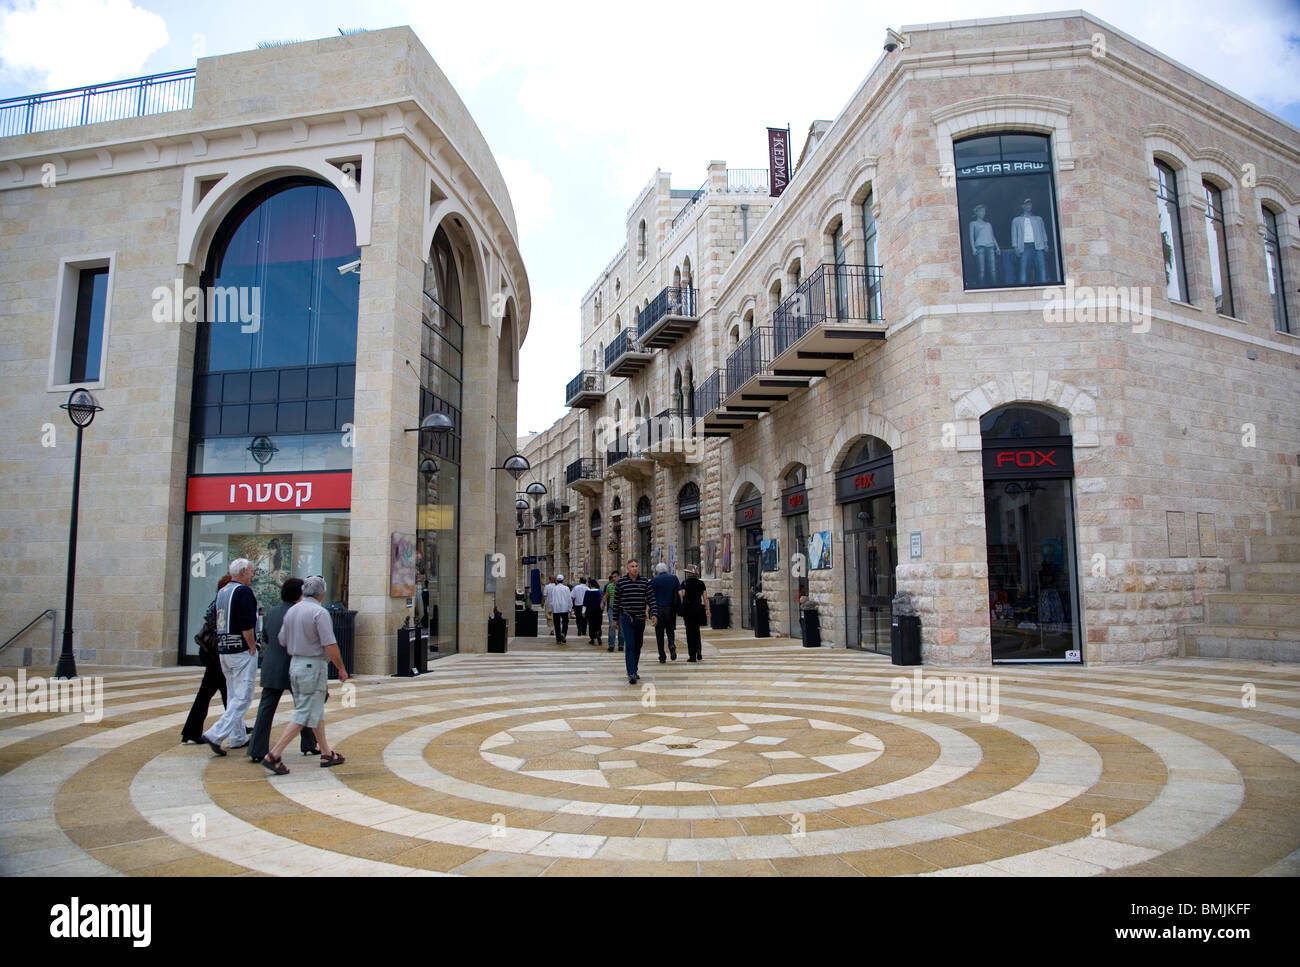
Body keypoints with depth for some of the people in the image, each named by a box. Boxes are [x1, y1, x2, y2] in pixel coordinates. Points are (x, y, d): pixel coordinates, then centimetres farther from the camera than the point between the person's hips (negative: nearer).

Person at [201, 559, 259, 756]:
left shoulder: (221, 592, 14)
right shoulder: (243, 591, -13)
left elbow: (218, 623, 16)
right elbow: (246, 625, -20)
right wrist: (252, 648, -11)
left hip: (224, 651, 9)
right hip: (242, 651, -9)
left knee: (233, 695, 16)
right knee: (243, 697, -6)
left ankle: (238, 738, 22)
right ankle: (216, 735, -13)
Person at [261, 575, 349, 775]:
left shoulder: (291, 611, 7)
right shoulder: (319, 613, -16)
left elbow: (282, 641, 13)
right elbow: (330, 647, -18)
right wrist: (341, 669, -6)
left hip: (295, 664, 9)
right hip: (313, 666, -9)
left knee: (317, 712, 16)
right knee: (304, 715, -3)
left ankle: (326, 753, 23)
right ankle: (274, 755, -6)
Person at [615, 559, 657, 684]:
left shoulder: (644, 582, 4)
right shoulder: (621, 582, -2)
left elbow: (651, 599, 2)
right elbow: (617, 600, 5)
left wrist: (654, 614, -10)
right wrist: (616, 618, 7)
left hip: (640, 618, 3)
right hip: (626, 618, -3)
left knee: (638, 647, 12)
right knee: (630, 646, -13)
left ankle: (634, 671, 25)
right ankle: (631, 674, -17)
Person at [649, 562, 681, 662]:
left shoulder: (654, 581, 0)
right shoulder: (673, 578, 5)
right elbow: (680, 592, -2)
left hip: (658, 609, -1)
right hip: (671, 609, 1)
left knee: (659, 634, 6)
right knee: (670, 630, 16)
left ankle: (662, 657, 5)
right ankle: (672, 645, -13)